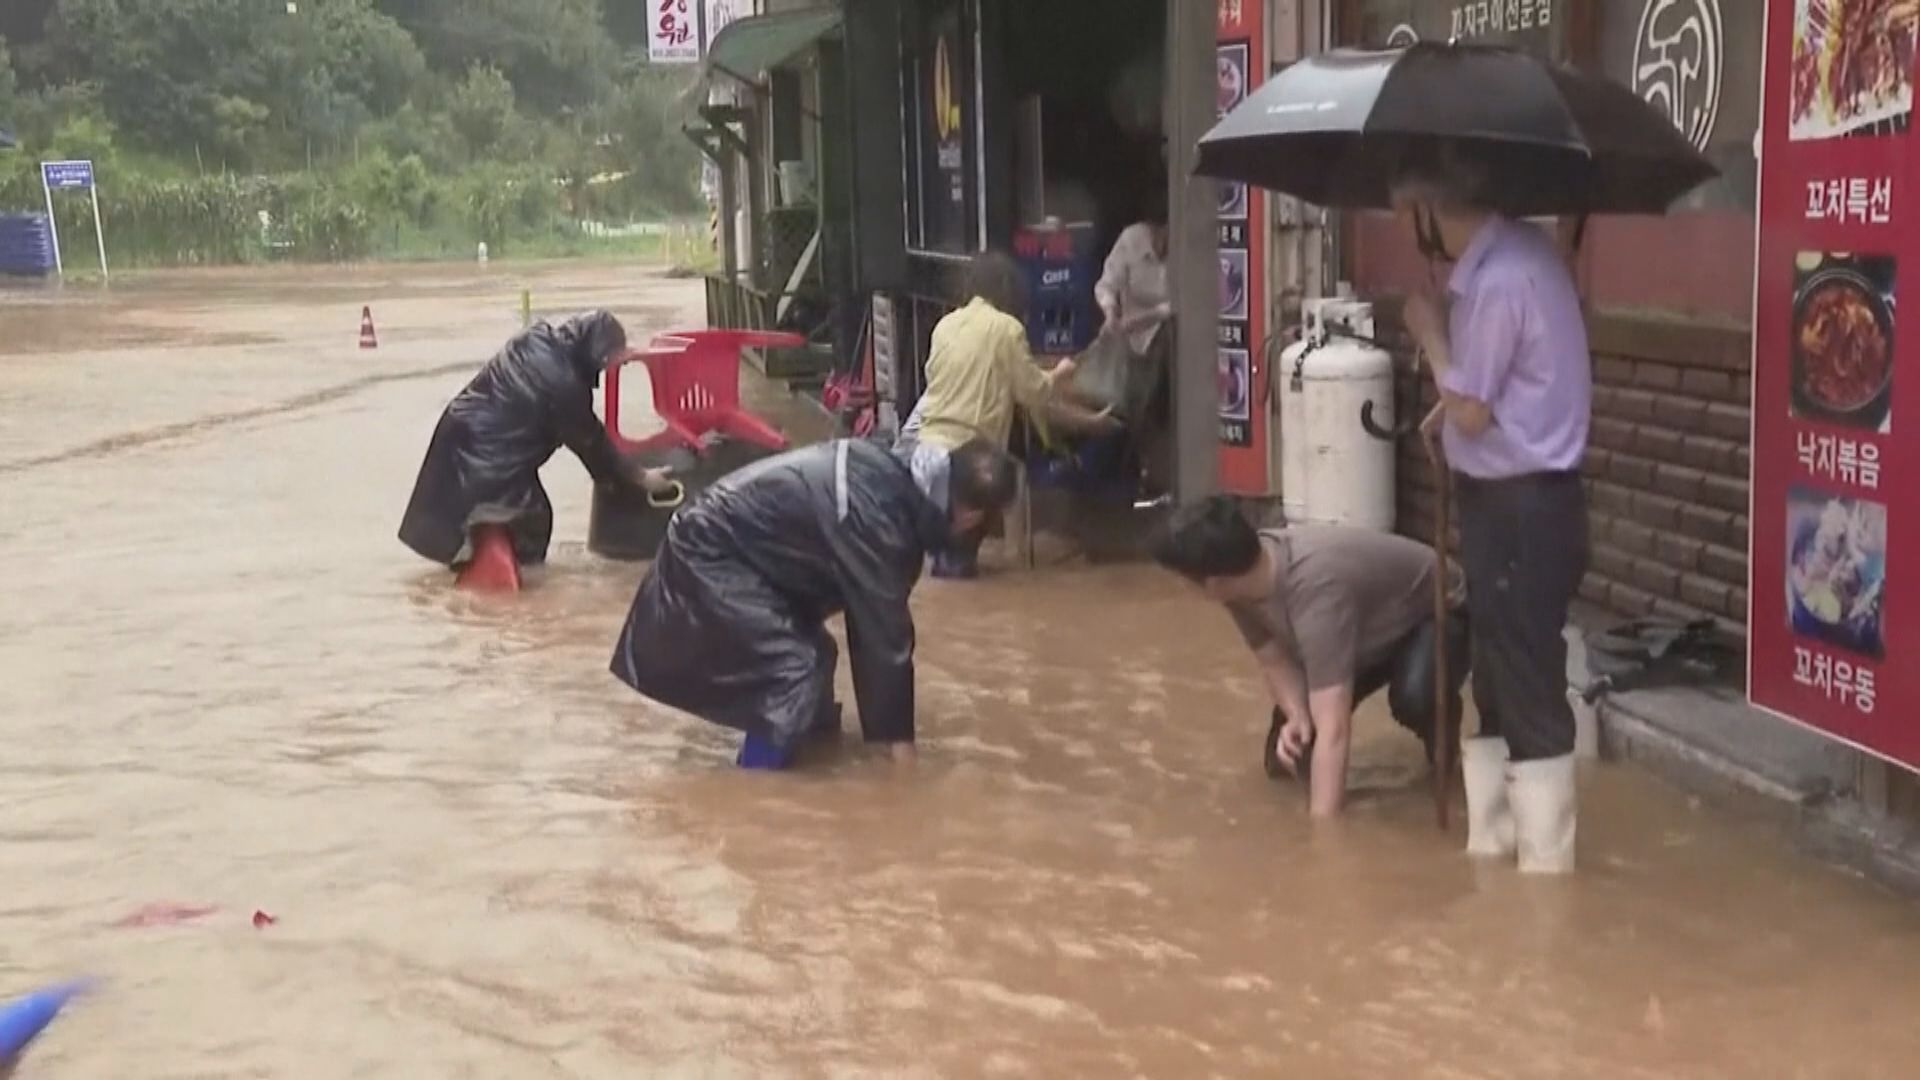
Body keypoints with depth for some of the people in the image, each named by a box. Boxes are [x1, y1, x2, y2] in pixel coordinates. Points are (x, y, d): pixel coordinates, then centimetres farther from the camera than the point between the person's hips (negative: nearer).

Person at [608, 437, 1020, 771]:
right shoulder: (878, 523, -27)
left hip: (721, 537, 9)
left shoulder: (892, 473, -2)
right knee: (795, 667, -15)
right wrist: (899, 736, -7)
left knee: (812, 649, 17)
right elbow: (885, 631, -18)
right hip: (709, 554, -9)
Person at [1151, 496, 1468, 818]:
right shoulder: (1244, 575, -22)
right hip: (1369, 626, 6)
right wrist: (1297, 718, -28)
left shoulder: (1315, 588, -45)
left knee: (1413, 697, -38)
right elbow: (1275, 660, -8)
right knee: (1285, 754, -6)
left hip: (1436, 617, -6)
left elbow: (1332, 728, -47)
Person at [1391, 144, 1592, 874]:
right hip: (1510, 498, 10)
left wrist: (1430, 336, -6)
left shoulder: (1498, 279, -23)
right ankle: (1491, 845, 29)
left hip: (1521, 507, -10)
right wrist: (1449, 404, 9)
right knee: (1492, 684, 18)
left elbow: (1472, 412, -17)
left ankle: (1545, 865, 8)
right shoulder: (1512, 252, 7)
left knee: (1530, 694, -2)